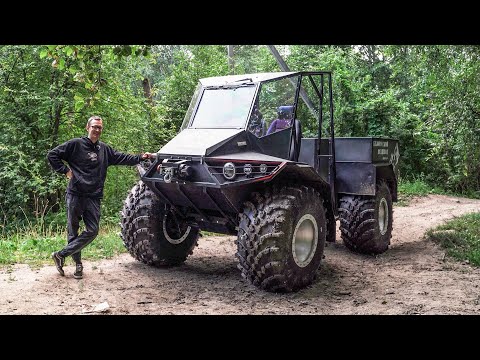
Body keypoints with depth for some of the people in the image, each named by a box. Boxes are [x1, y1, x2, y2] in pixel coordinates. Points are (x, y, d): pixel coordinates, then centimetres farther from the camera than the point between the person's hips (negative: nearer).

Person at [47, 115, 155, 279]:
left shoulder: (104, 149, 13)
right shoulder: (76, 144, -1)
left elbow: (123, 158, 14)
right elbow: (52, 155, 0)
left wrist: (141, 157, 3)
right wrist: (65, 171, -5)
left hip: (94, 197, 4)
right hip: (75, 195, -4)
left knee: (92, 230, -3)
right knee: (73, 231, 3)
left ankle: (61, 255, 7)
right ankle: (78, 263, 18)